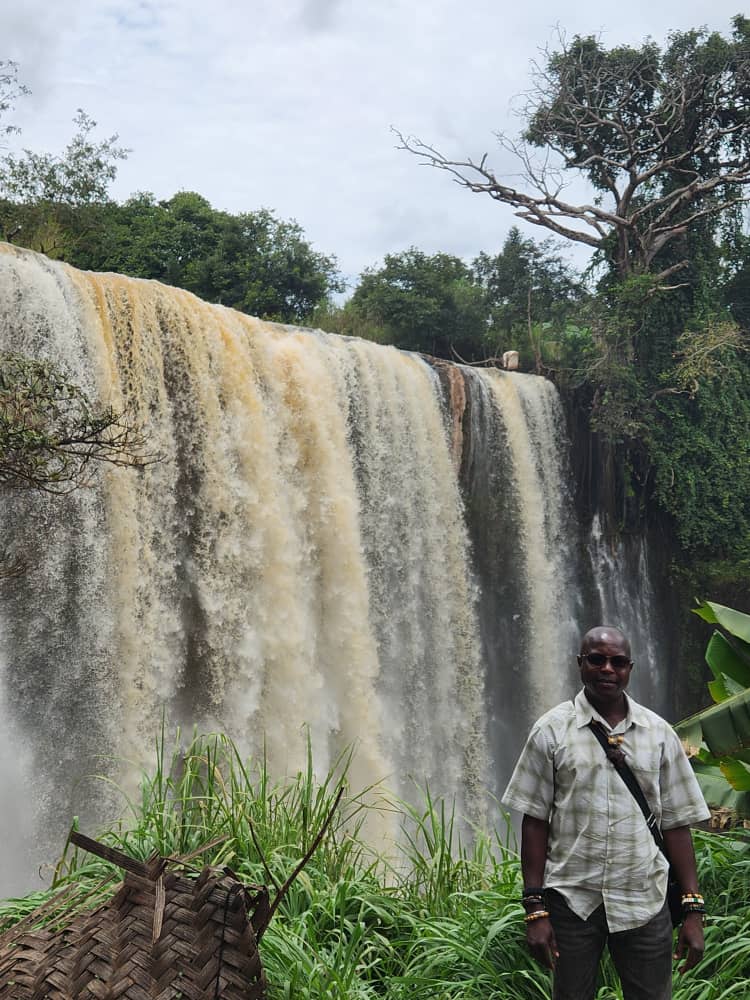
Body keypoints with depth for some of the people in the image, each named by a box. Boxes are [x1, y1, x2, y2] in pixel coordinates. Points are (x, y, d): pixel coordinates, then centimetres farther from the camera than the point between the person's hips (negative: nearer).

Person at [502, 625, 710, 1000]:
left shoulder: (660, 733, 5)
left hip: (644, 901, 2)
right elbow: (534, 822, -2)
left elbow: (676, 824, 6)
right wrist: (535, 909, -6)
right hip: (571, 899, -1)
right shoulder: (551, 731, -2)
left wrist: (693, 908, 1)